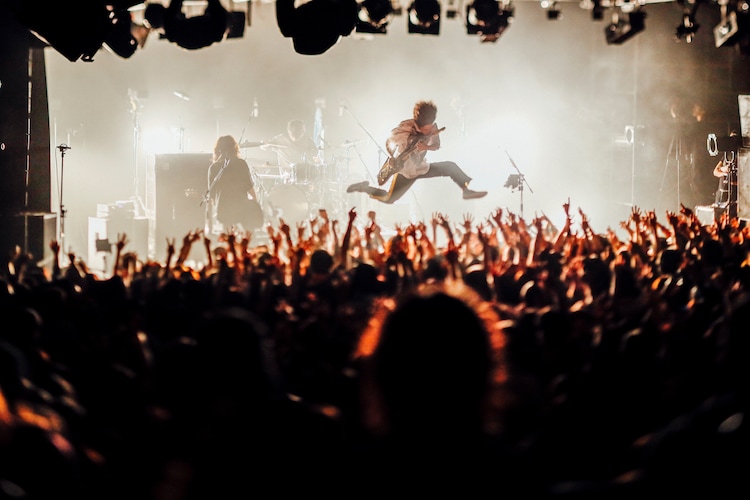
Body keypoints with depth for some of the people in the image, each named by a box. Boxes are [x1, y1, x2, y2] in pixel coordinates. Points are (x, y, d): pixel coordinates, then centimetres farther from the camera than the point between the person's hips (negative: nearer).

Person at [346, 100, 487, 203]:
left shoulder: (432, 128, -14)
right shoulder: (404, 129, -27)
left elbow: (437, 145, 2)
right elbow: (389, 143, -12)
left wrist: (427, 147, -20)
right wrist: (393, 158, -27)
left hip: (422, 167, 5)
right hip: (405, 171, -5)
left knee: (451, 167, -6)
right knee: (388, 199, -10)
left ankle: (467, 190, 3)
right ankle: (364, 187, 14)